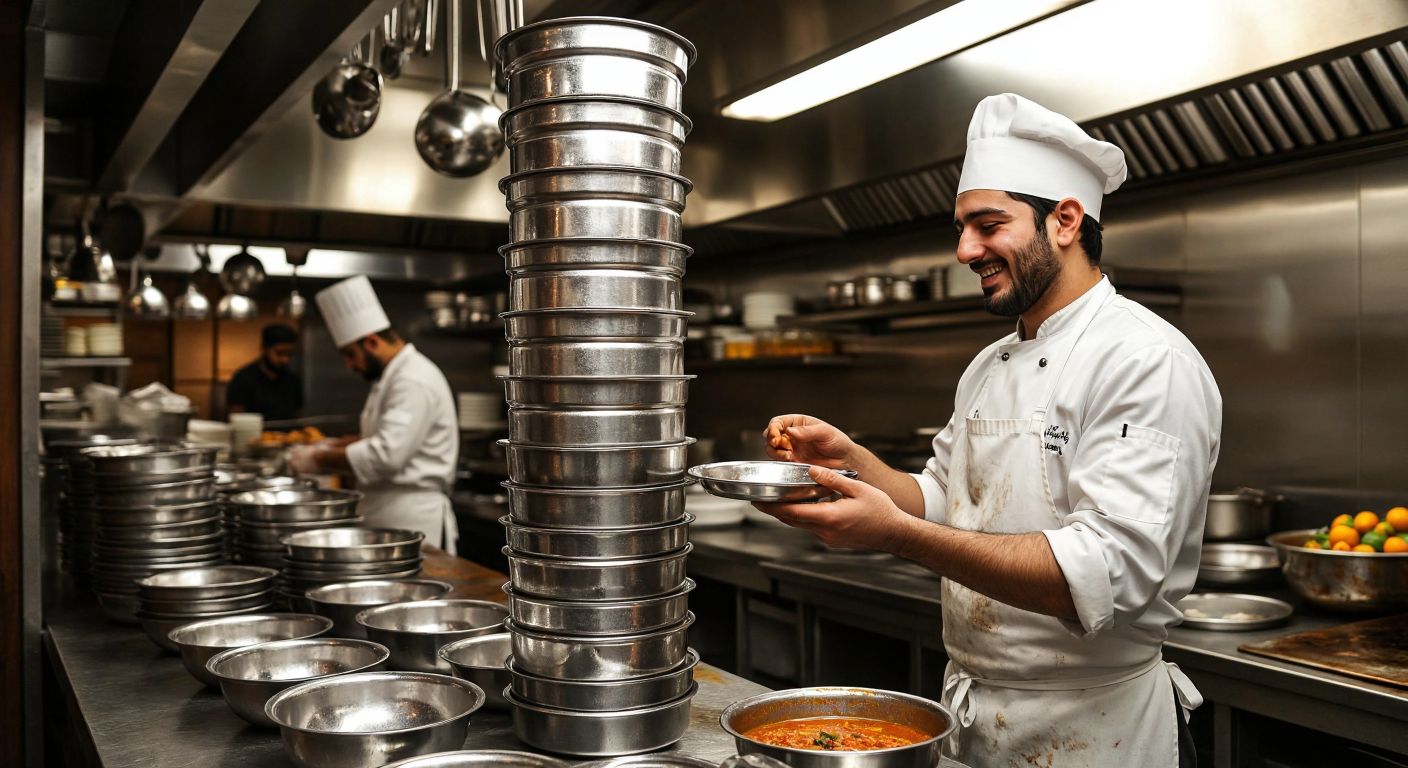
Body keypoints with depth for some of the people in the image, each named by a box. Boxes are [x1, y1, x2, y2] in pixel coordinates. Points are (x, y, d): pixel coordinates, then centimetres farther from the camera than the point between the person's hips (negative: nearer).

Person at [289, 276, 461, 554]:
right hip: (388, 513, 10)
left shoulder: (414, 382, -17)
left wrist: (320, 460, -15)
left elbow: (386, 455, -25)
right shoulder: (394, 376, 17)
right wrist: (331, 446, 12)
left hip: (411, 519, -10)